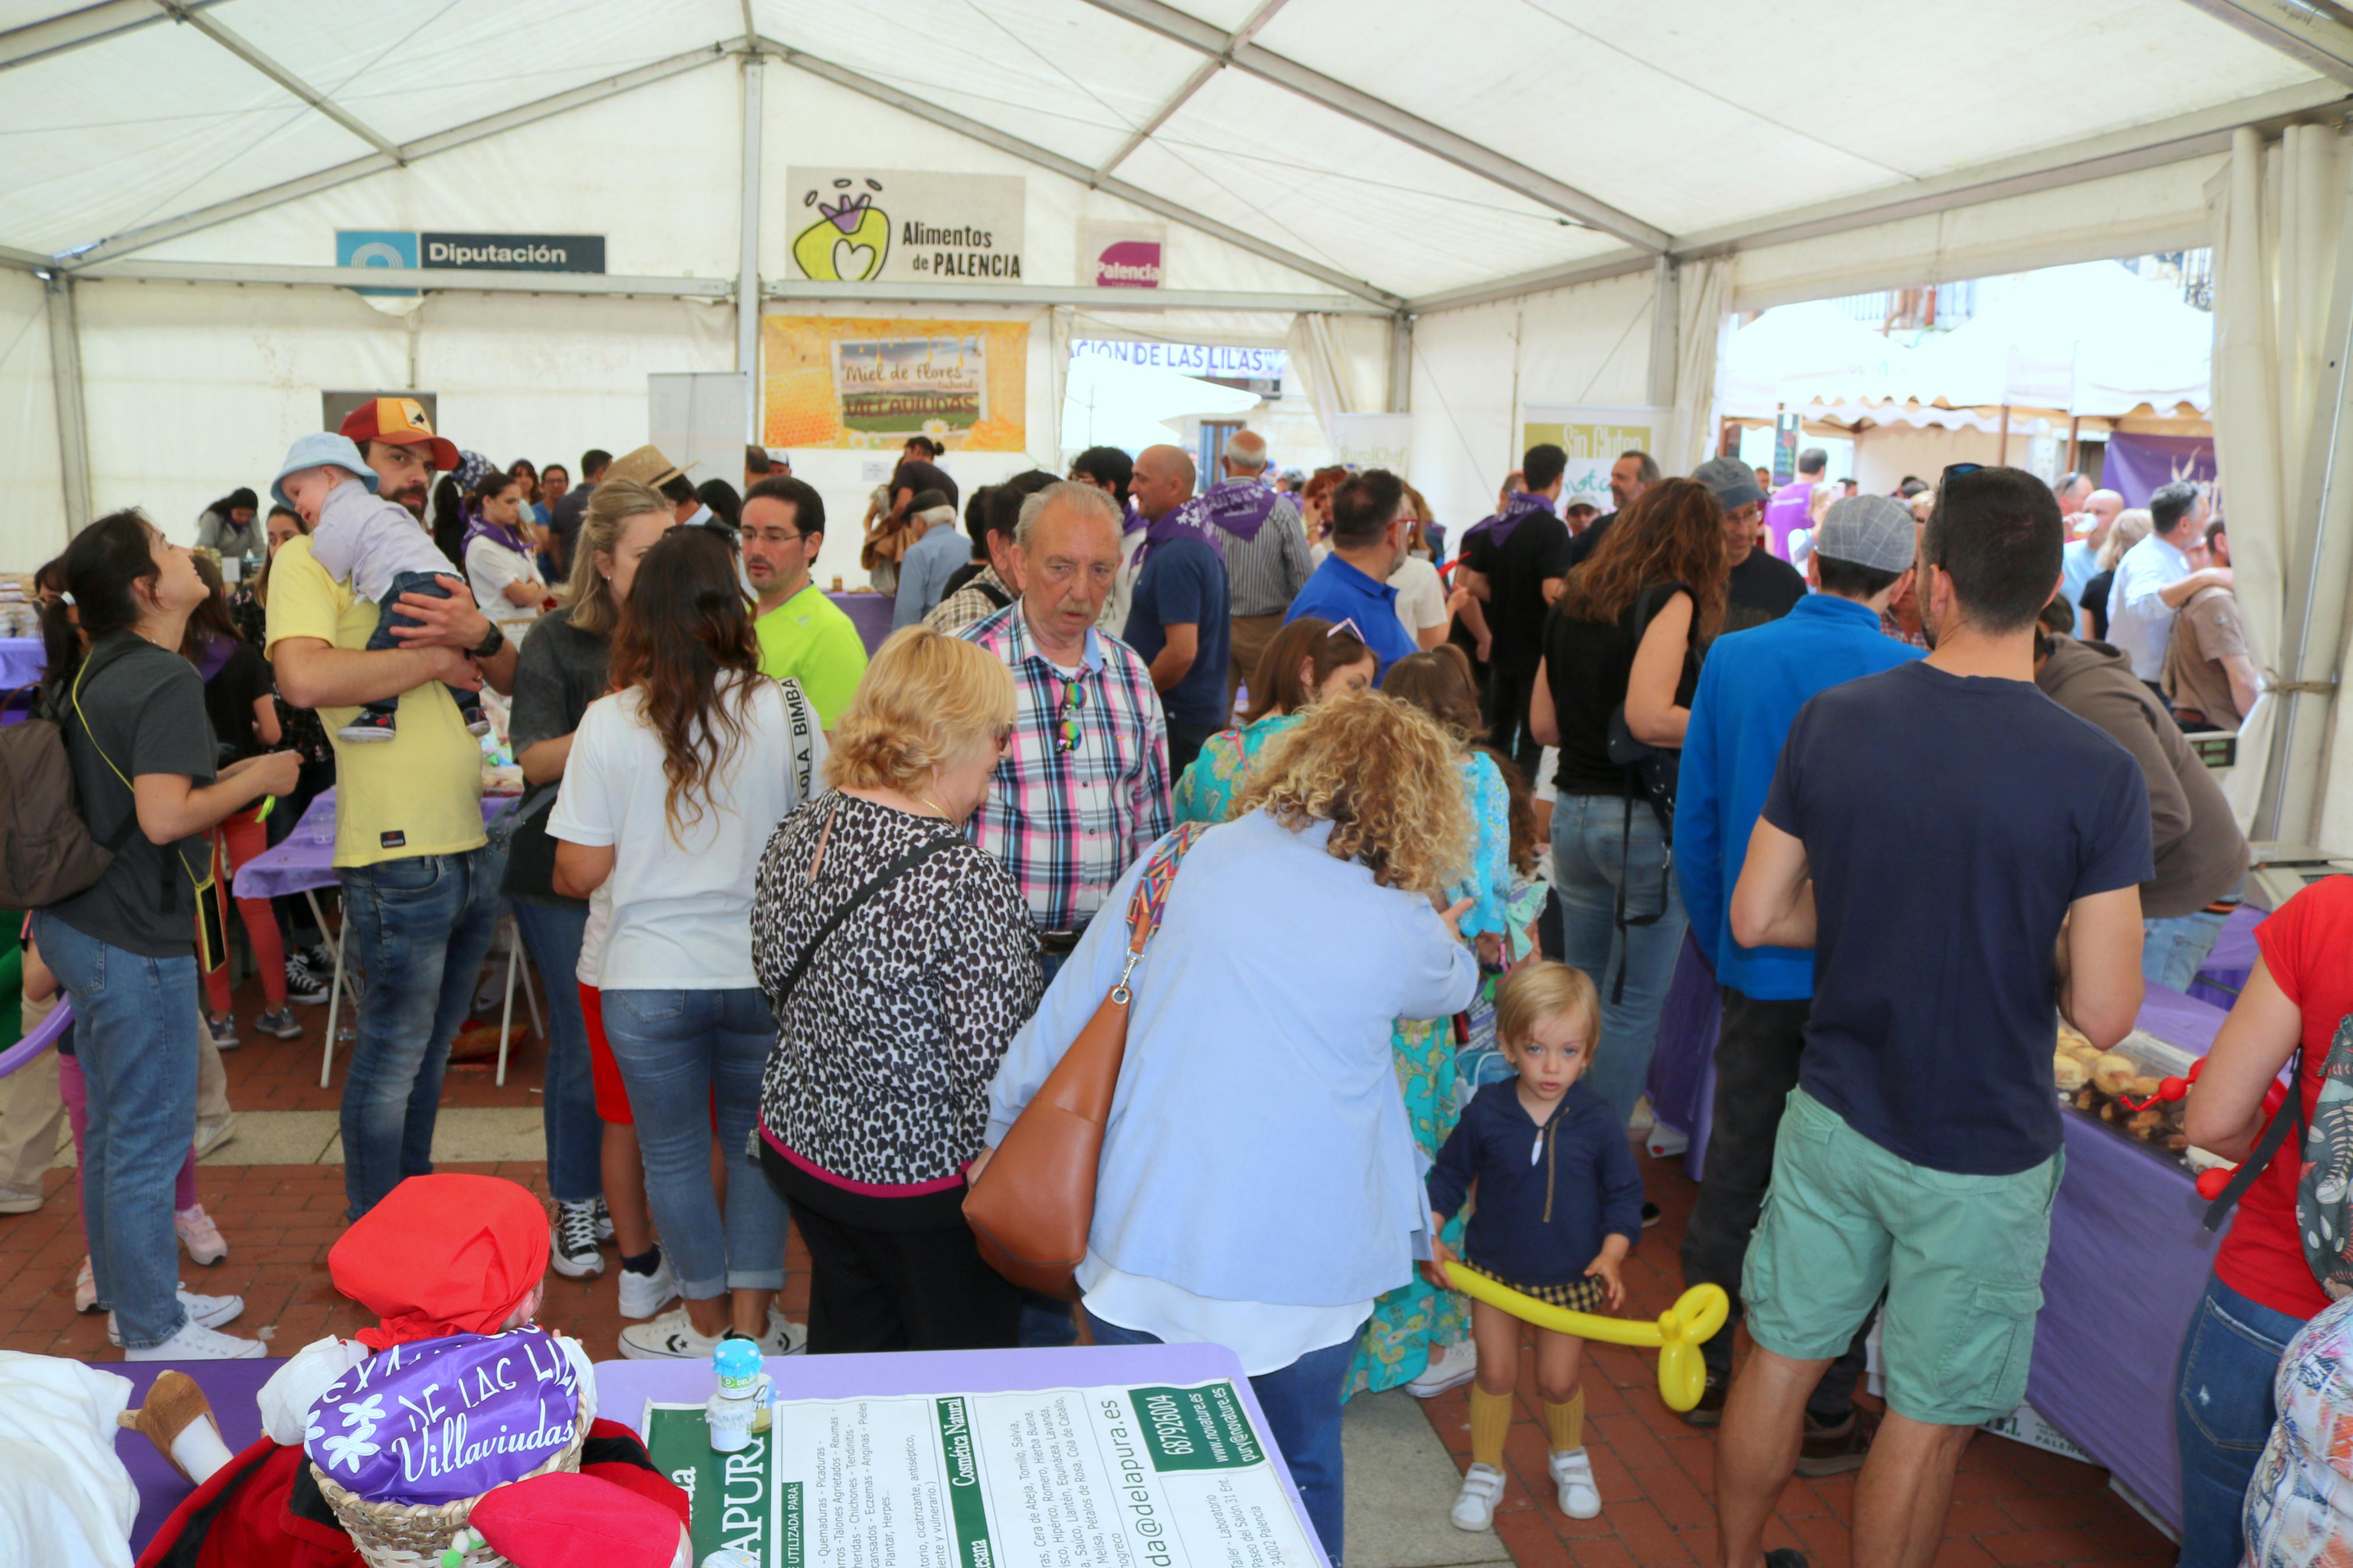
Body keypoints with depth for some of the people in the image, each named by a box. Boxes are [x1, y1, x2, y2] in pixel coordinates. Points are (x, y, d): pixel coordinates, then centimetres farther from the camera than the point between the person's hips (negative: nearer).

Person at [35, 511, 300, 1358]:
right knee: (149, 1141, 0)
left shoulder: (90, 670, 10)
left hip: (78, 928, 10)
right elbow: (164, 817, -26)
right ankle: (154, 1335, 11)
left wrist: (224, 777, 15)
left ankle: (133, 1295, 33)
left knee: (113, 1128, 19)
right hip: (135, 942, -10)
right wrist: (258, 778, -14)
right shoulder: (166, 681, -19)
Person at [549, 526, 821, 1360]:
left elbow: (580, 872, -8)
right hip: (761, 969, 1)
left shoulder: (609, 723, -11)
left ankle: (707, 1322, 30)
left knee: (674, 1156, 15)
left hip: (650, 978, -1)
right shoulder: (786, 710, -8)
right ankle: (753, 1324, 25)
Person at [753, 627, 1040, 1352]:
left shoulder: (797, 834, -5)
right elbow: (995, 1066, -25)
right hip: (921, 1177, -7)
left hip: (798, 1145, 7)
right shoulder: (968, 885, -29)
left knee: (846, 1348, 25)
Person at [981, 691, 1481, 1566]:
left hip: (1147, 1239, 1)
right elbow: (1453, 987, 17)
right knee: (1303, 1470, 23)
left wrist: (1002, 1129, 14)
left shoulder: (1187, 862, -5)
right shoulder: (1402, 930, -7)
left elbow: (1068, 1013, 0)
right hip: (1301, 1261, -1)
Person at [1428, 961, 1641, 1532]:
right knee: (1496, 1373, 10)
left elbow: (1625, 1194, -4)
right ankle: (1485, 1470, 31)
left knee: (1558, 1381, 11)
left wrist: (1611, 1256, -16)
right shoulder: (1486, 1112, -15)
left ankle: (1569, 1458, 41)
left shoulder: (1597, 1121, -15)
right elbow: (1449, 1174, -1)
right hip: (1494, 1267, 0)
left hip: (1570, 1277, 0)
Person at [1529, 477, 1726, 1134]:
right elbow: (1648, 716, -24)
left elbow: (1543, 723, 13)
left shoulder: (1575, 600, 10)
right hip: (1643, 819, -7)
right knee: (1635, 1003, 5)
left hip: (1572, 811, 7)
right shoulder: (1672, 599, -11)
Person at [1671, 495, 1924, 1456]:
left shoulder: (1732, 660, -2)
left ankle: (1705, 1373, 31)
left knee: (1733, 1172, 17)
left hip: (1758, 968, 3)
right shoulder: (1913, 682, -13)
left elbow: (1694, 827, 3)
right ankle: (1825, 1418, 21)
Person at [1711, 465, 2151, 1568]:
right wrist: (2037, 936, 2)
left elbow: (1755, 918, -3)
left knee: (1780, 1361, 20)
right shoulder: (2095, 775, -19)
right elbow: (2103, 1013, -17)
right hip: (1980, 1154, -3)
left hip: (1832, 1114, 4)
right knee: (1927, 1420, 15)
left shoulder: (1832, 721, -10)